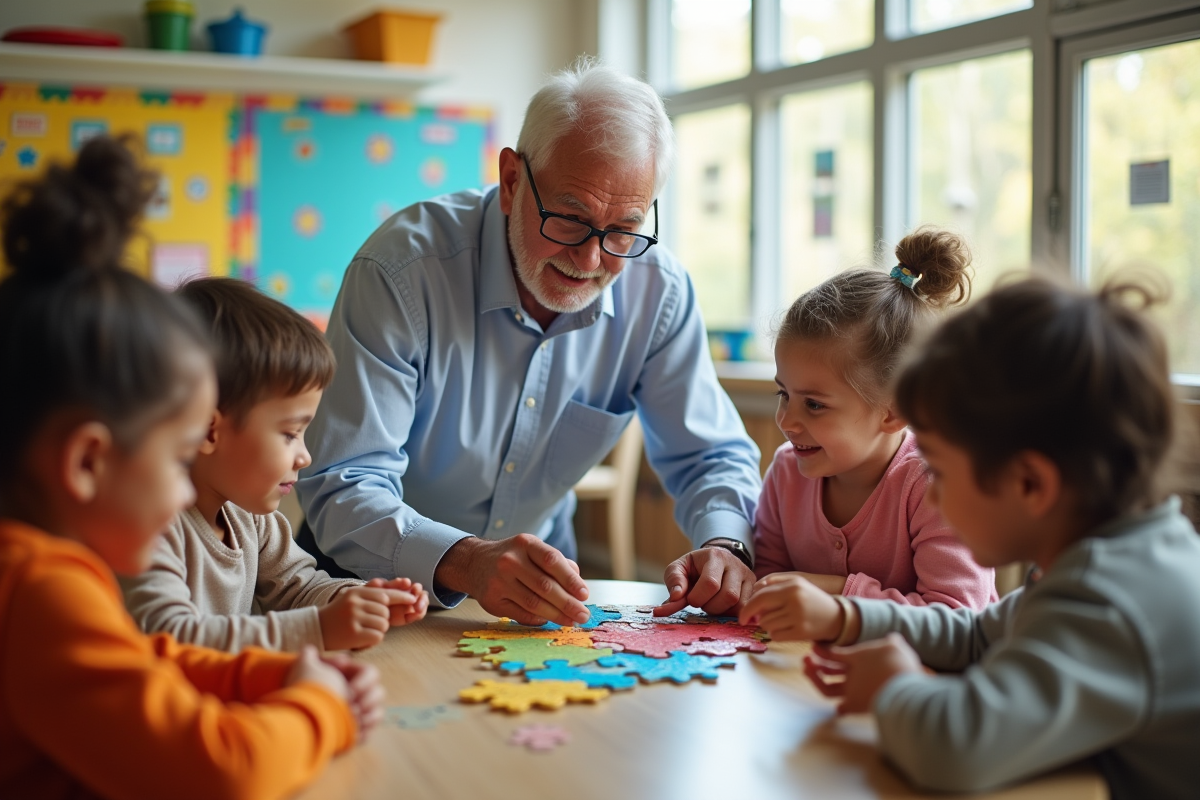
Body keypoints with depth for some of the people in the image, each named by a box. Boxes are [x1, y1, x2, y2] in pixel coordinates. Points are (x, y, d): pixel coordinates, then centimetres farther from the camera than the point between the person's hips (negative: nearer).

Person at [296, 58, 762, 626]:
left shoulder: (658, 291, -12)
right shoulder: (402, 269, -25)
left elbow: (711, 457, -1)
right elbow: (342, 491, -28)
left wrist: (723, 546, -24)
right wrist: (466, 562, -47)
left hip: (540, 572, 4)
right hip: (391, 576, -4)